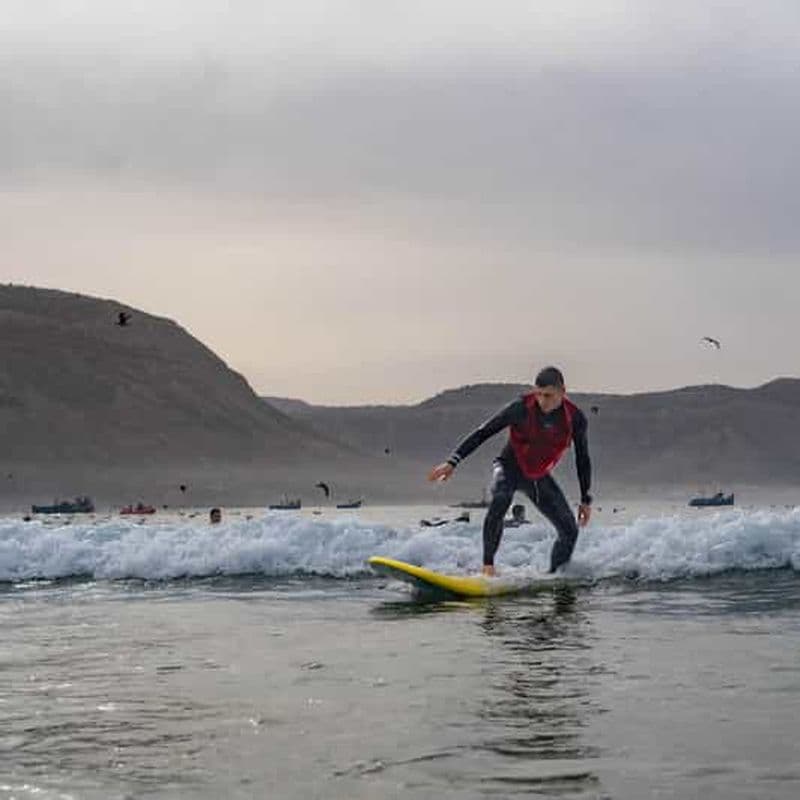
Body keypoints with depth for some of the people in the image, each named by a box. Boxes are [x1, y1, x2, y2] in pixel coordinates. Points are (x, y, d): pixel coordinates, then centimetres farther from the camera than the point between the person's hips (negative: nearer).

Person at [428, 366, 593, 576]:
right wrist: (453, 462, -24)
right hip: (509, 467, -4)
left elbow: (582, 460, 2)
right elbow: (483, 433, -17)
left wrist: (586, 500, 7)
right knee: (501, 498, -38)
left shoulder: (575, 419, -13)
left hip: (540, 477, 4)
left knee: (570, 531, -6)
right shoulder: (521, 408, -21)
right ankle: (488, 565, -35)